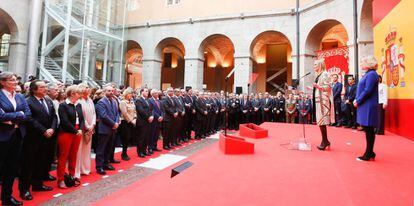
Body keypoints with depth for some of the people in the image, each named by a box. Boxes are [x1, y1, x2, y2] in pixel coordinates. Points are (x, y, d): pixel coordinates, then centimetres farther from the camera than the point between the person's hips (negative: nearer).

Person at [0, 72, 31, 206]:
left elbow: (28, 114, 0)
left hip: (17, 135, 6)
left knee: (13, 166, 14)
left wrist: (12, 119, -12)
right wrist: (19, 114, -14)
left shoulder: (20, 97, 9)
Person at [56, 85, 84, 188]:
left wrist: (80, 130, -8)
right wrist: (75, 131, -14)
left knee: (73, 156, 13)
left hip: (77, 133, 6)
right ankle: (61, 180, 14)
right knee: (63, 157, 3)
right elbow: (65, 122, -16)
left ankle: (72, 177, 25)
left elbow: (82, 119, 8)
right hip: (66, 133, -6)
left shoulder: (78, 105, 10)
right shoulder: (63, 105, -9)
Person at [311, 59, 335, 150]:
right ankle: (325, 141, 16)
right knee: (321, 122, 9)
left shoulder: (325, 74, -8)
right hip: (319, 100, 9)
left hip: (323, 100, -9)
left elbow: (328, 87, -17)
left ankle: (324, 142, -2)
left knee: (322, 121, -8)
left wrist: (318, 86, -31)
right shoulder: (319, 75, 18)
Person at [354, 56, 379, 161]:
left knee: (369, 130, -2)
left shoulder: (371, 74, -13)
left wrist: (358, 101, -12)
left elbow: (367, 91, -20)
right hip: (365, 106, 10)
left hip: (368, 106, -10)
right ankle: (370, 153, 22)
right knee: (368, 130, 13)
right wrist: (356, 99, 8)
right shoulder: (368, 74, 16)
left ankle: (368, 154, 7)